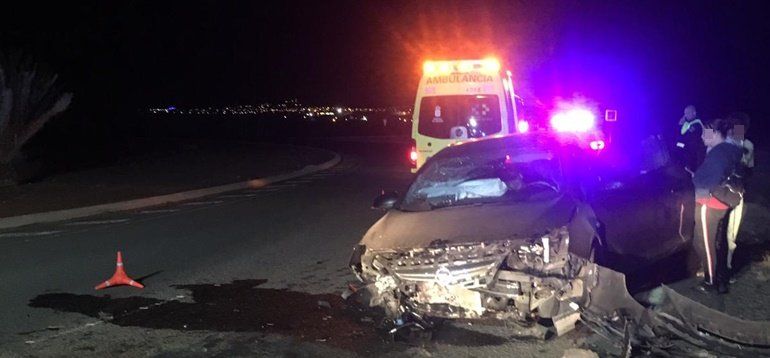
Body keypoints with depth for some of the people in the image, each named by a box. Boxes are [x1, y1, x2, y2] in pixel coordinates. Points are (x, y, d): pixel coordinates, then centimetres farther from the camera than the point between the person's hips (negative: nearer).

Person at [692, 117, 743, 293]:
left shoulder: (717, 152, -21)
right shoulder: (731, 150, 9)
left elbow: (712, 182, -30)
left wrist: (695, 178, -14)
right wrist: (699, 176, 4)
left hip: (709, 204, -10)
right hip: (722, 203, 10)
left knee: (704, 243, 3)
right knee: (719, 242, 19)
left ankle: (711, 281, 12)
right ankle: (722, 280, 29)